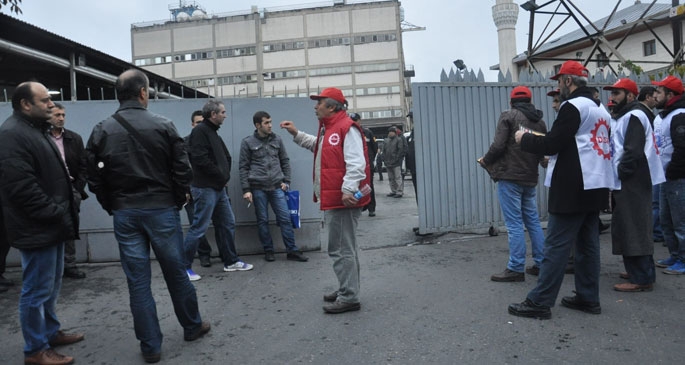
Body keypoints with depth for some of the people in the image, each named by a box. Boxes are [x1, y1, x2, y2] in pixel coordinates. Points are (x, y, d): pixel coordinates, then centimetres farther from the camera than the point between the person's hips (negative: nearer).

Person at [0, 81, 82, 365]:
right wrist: (56, 214, -20)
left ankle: (51, 332, 35)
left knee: (51, 286, 20)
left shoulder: (34, 130, 17)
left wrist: (62, 213, 17)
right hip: (37, 228, -11)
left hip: (50, 224, 11)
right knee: (36, 290, 1)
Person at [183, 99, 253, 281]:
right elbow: (200, 159, -22)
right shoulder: (200, 131, -11)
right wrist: (221, 175, -12)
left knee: (228, 223, 13)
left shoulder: (213, 132, 18)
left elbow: (226, 157, 21)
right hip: (205, 188, -10)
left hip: (219, 188, 10)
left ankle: (231, 261, 24)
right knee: (199, 228, -5)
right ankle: (184, 266, 6)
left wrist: (225, 175, 3)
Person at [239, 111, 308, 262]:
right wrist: (246, 190, -6)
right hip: (258, 188, -2)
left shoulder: (277, 139, 8)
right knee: (262, 220, 6)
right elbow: (243, 167, -1)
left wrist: (286, 181, 5)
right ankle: (268, 251, 19)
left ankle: (292, 251, 7)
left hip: (277, 187, 2)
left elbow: (285, 161, 14)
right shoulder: (248, 142, 0)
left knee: (285, 218, 0)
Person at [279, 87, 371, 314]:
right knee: (344, 247, 18)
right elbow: (317, 146, 38)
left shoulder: (347, 128, -14)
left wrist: (348, 189, -33)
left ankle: (349, 298, 3)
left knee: (341, 250, -6)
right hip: (332, 199, 11)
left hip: (342, 199, -11)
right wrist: (296, 134, 31)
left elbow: (356, 163, -24)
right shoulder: (327, 129, 18)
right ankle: (347, 290, 30)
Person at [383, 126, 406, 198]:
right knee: (391, 178, 11)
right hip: (388, 163, 7)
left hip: (396, 163, -7)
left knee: (398, 177, -8)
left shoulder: (399, 140, -1)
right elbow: (384, 151, 18)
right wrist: (385, 160, 7)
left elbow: (401, 150, -8)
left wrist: (397, 159, -14)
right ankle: (393, 191, 20)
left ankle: (399, 192, -7)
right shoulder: (386, 141, 16)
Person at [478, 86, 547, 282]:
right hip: (530, 178, 6)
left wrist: (485, 160, 1)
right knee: (533, 221, 15)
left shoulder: (508, 116, -6)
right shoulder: (540, 121, 11)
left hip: (509, 177, -6)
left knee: (514, 224, -3)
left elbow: (498, 146, -15)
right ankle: (541, 264, 21)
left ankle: (516, 268, 1)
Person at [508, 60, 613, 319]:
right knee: (588, 244, 13)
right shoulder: (600, 109, 18)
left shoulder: (572, 106, -12)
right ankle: (588, 298, 19)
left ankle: (539, 302, -3)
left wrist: (524, 139, -1)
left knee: (556, 246, -7)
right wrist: (544, 140, 19)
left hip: (573, 188, -9)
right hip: (594, 186, 10)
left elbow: (552, 145, -17)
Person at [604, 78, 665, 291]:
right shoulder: (625, 116, 20)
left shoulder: (634, 116, -12)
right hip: (628, 184, 11)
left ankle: (641, 279, -3)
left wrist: (622, 173, -17)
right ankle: (641, 271, 28)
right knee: (635, 229, 17)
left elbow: (634, 151, -23)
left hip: (632, 184, -11)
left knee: (633, 230, -8)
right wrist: (618, 179, 17)